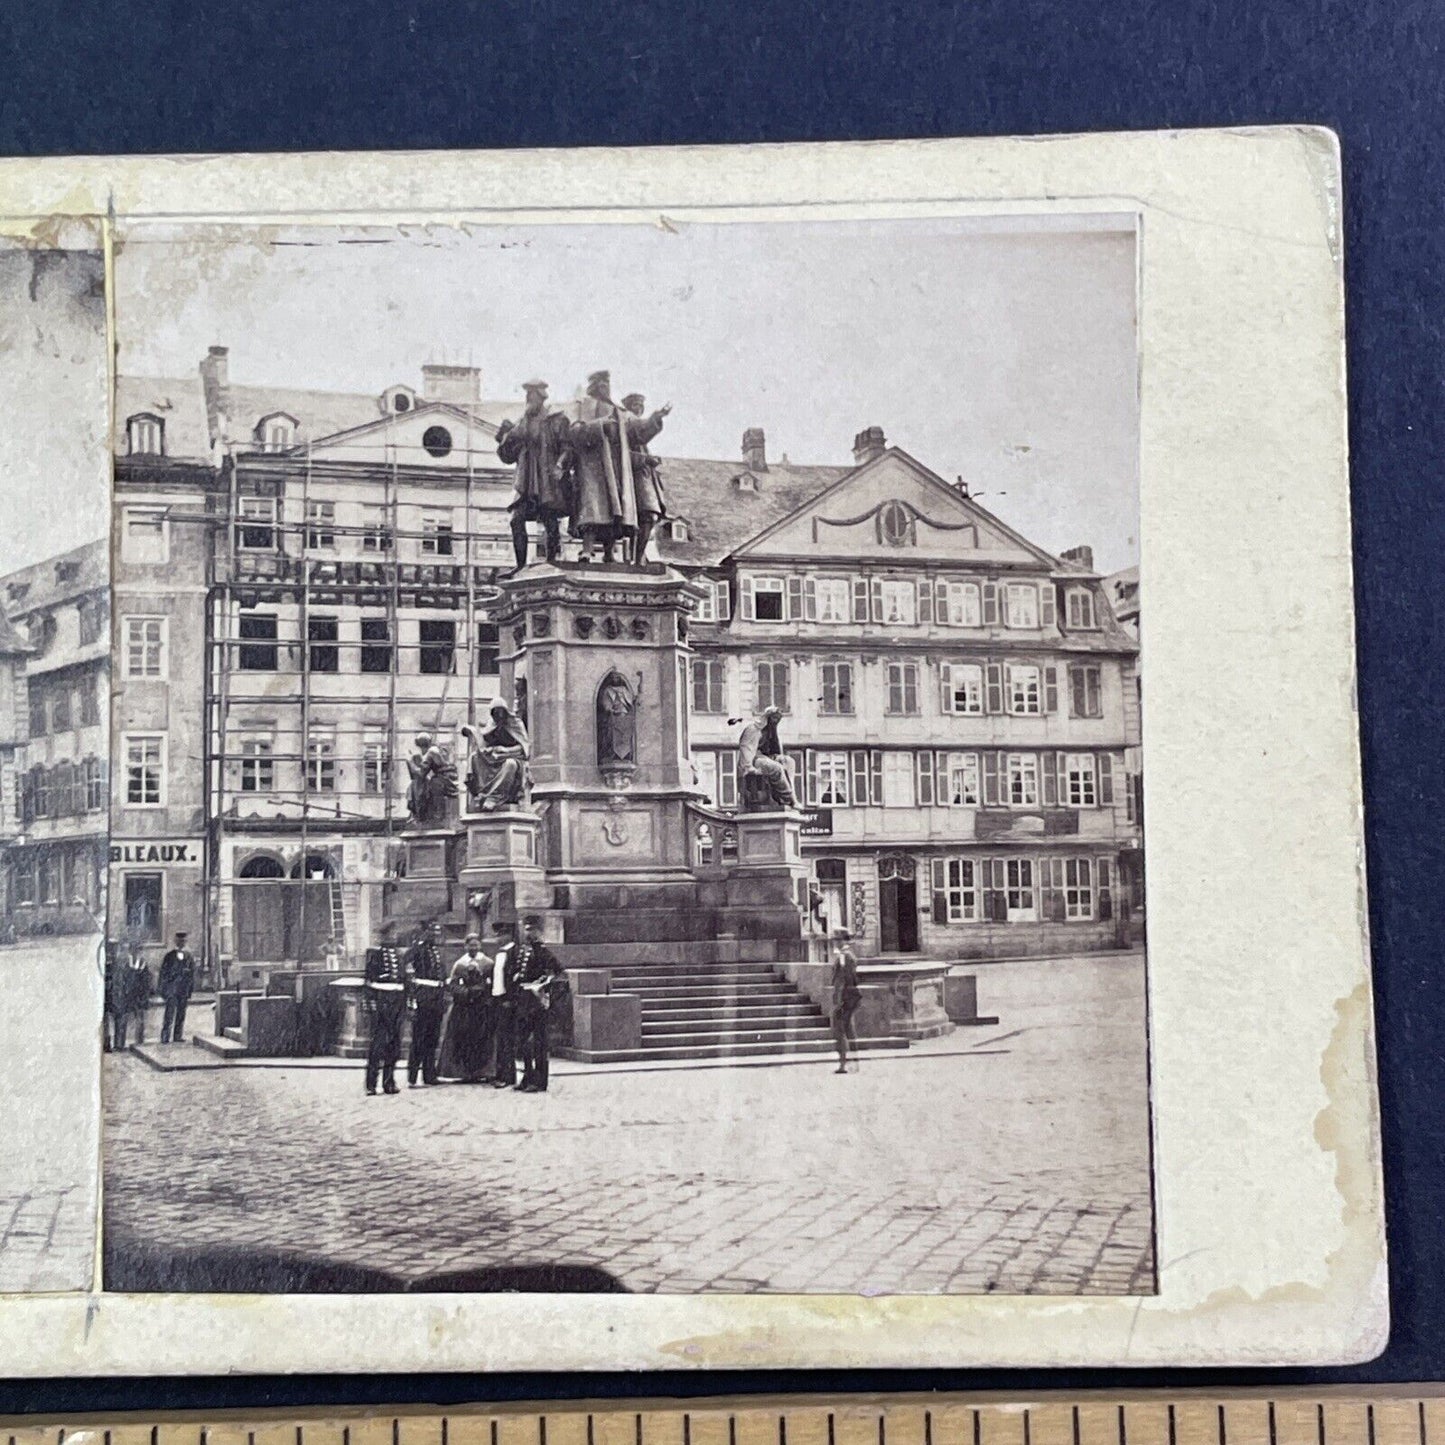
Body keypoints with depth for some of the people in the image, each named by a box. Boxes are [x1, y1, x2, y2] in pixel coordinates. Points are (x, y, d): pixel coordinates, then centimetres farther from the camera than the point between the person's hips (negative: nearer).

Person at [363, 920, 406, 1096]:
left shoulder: (399, 953, 16)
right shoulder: (374, 953, -1)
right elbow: (370, 979, -6)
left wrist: (405, 1004, 14)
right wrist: (370, 1002, -13)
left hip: (397, 1001, 6)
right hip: (381, 1001, -6)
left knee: (394, 1044, 6)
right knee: (378, 1042, -8)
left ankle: (389, 1082, 12)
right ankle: (371, 1084, -6)